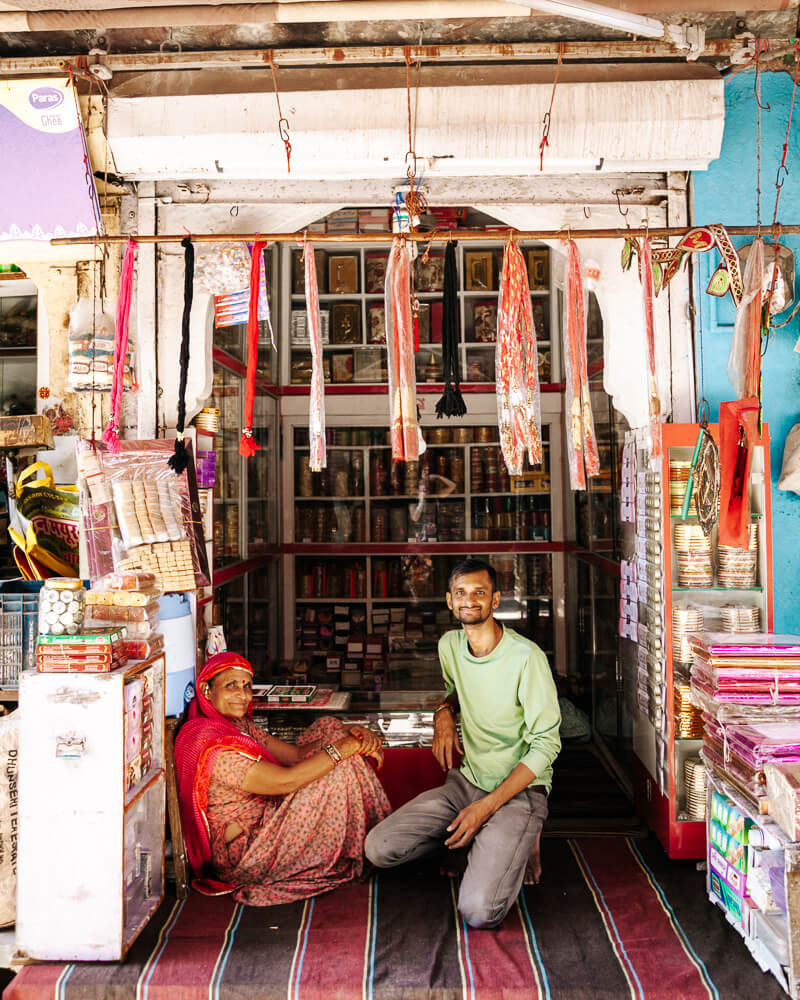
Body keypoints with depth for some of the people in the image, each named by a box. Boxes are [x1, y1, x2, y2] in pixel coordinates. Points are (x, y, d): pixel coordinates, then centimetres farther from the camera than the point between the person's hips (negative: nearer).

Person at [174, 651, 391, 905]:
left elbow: (296, 754, 2)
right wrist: (345, 747, -22)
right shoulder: (213, 745, -25)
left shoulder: (239, 725, 6)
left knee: (329, 728, 6)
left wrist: (350, 733, -12)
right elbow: (286, 781, -28)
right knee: (340, 770, -18)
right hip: (242, 857, -10)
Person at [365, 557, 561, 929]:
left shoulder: (526, 657, -18)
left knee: (478, 912, -23)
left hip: (518, 791, -6)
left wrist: (486, 807, -18)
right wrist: (444, 712, 0)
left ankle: (516, 845, 8)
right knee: (378, 849, -8)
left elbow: (545, 745, -15)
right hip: (465, 782, 6)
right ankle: (479, 842, 10)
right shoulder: (449, 645, 1)